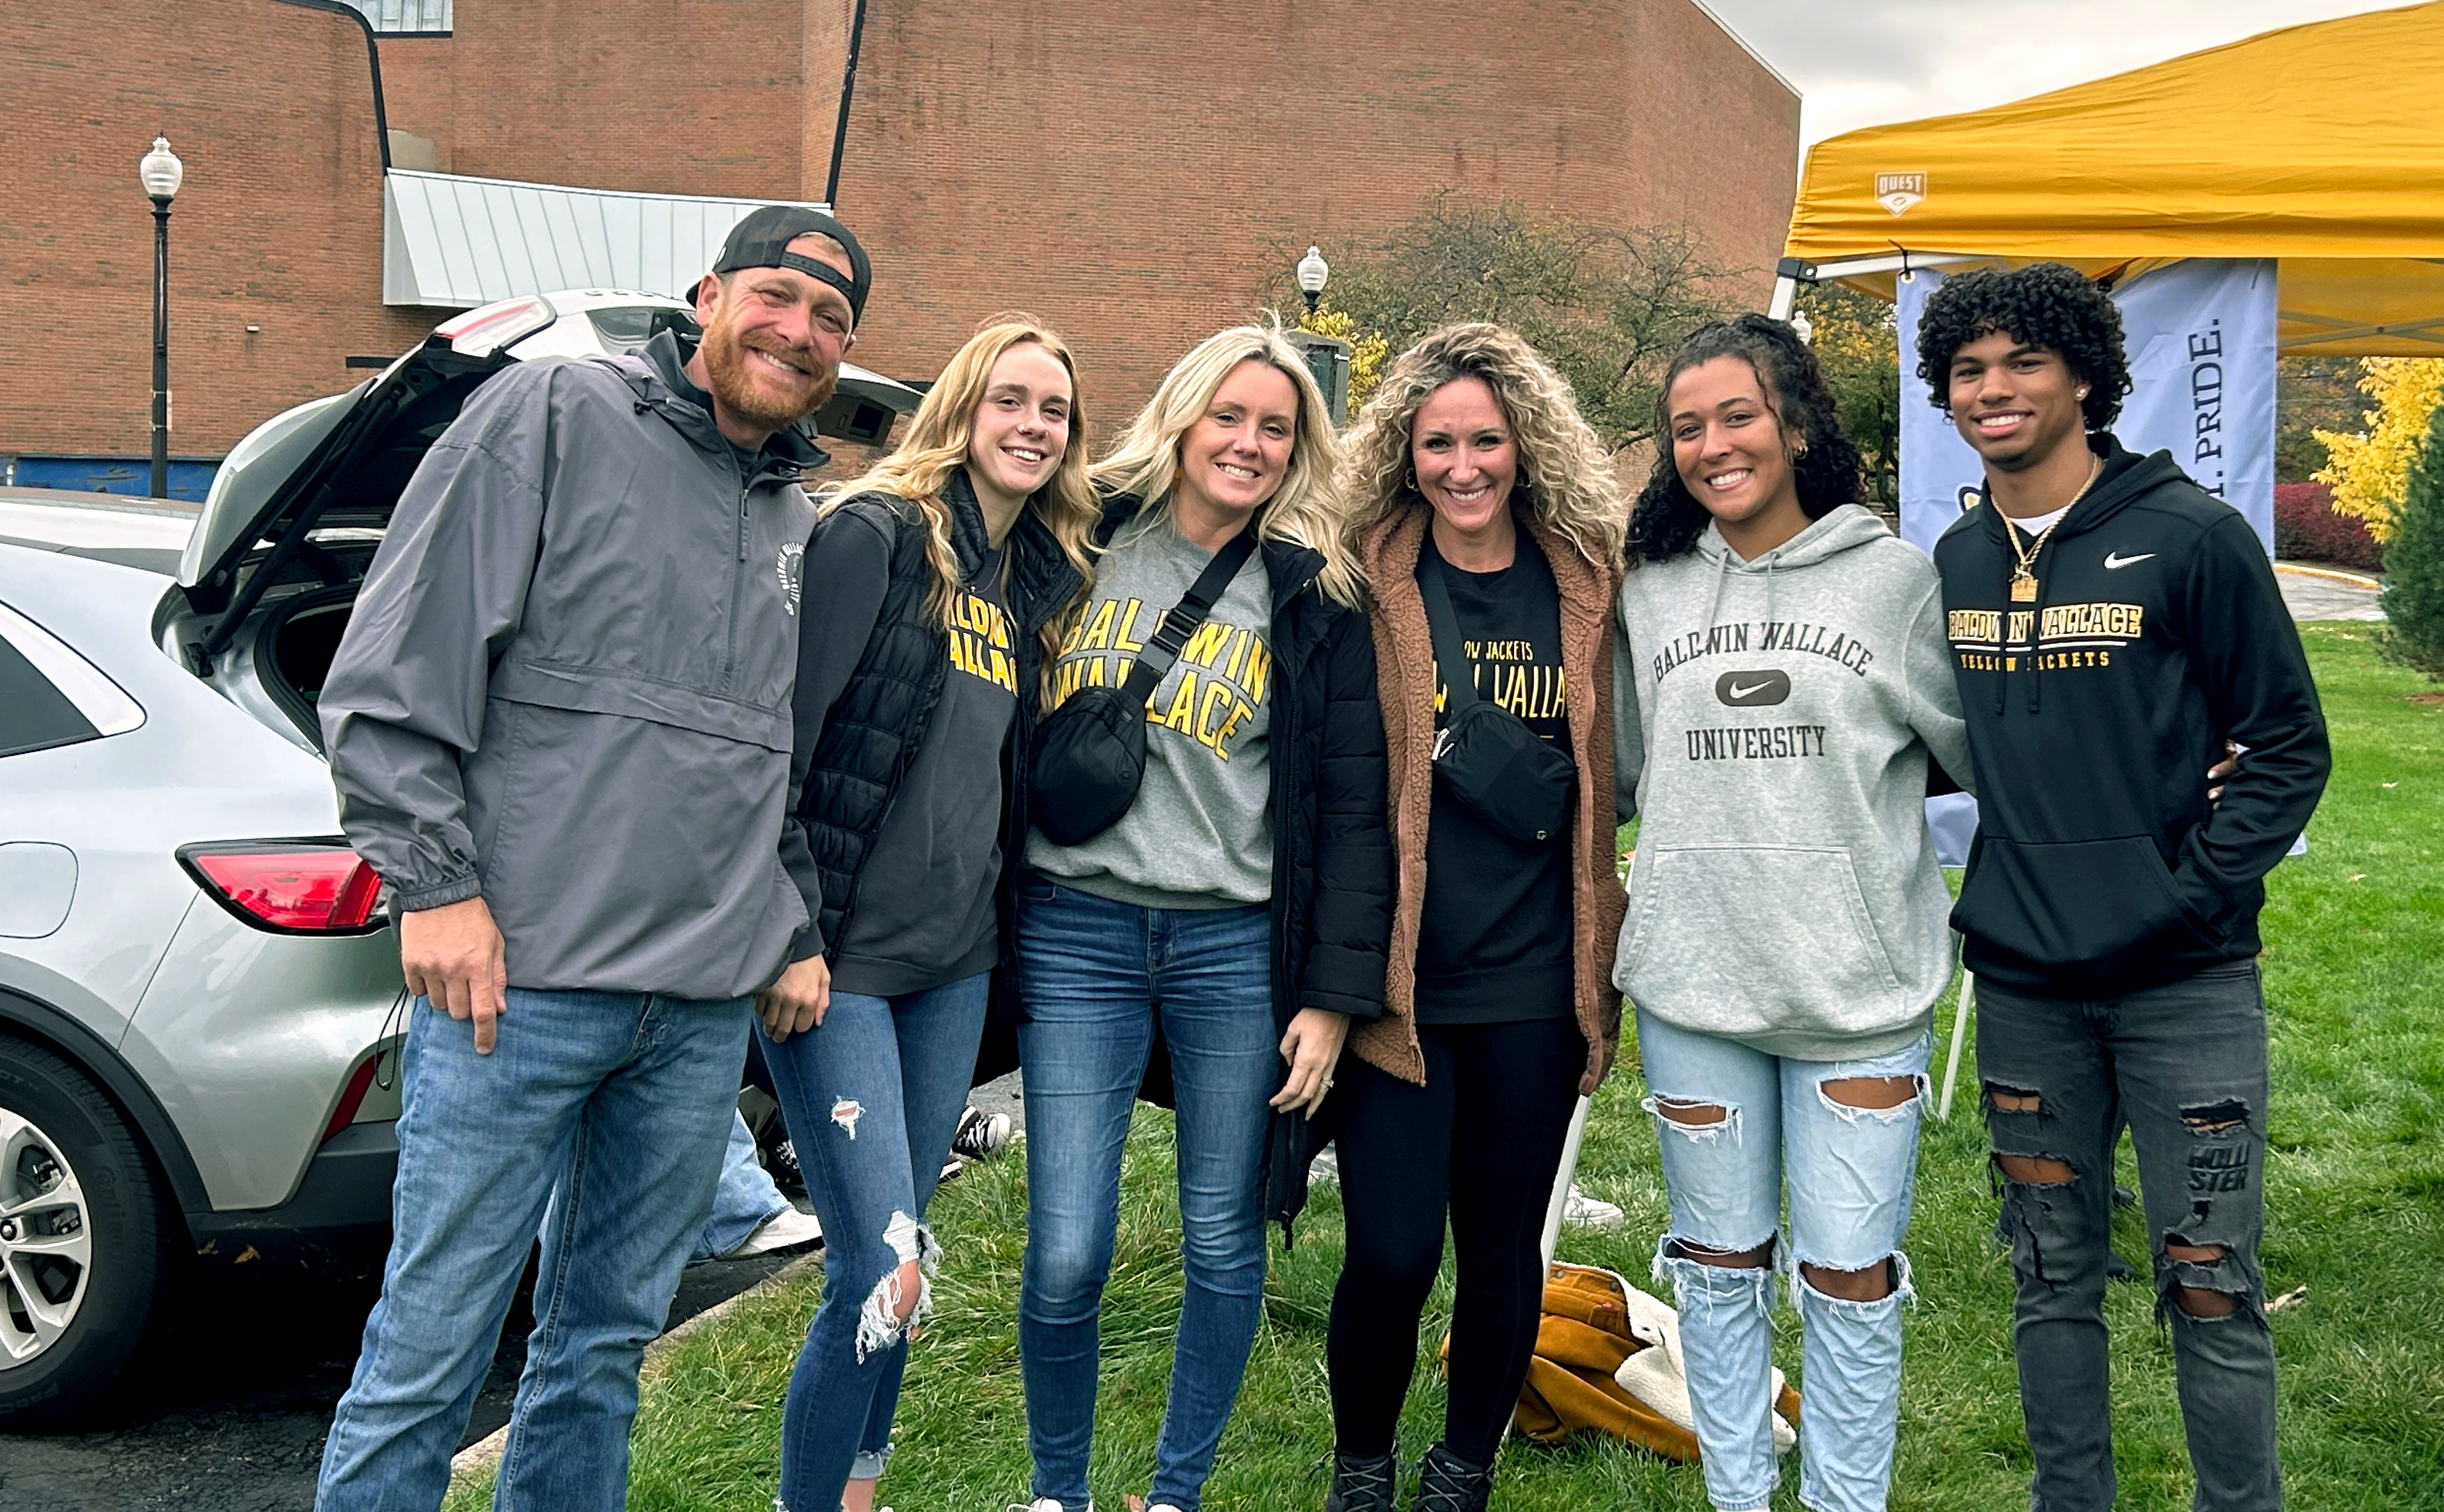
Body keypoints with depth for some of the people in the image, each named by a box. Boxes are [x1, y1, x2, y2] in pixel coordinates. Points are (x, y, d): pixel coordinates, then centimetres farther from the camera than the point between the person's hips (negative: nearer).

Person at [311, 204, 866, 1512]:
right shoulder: (554, 416, -2)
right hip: (520, 977, -5)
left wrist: (792, 928, 16)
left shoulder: (810, 531, 17)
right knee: (427, 1351, 0)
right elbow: (394, 667, -7)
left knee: (606, 1350, 15)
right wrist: (435, 882, -11)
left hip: (706, 1011, 6)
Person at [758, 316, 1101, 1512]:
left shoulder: (1036, 578, 14)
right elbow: (780, 737, -14)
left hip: (956, 962, 7)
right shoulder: (875, 534, -8)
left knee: (888, 1258, 15)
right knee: (883, 1272, -10)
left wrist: (999, 927, 14)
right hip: (839, 958, -7)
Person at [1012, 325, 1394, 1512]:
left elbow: (1355, 807, 2)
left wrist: (1335, 995, -3)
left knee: (1224, 1245, 8)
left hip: (1236, 944, 0)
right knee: (1067, 1255, -2)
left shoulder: (1317, 599, 3)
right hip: (1074, 932, 0)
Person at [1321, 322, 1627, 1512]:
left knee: (1503, 1248, 10)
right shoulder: (1364, 585, -2)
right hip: (1393, 969, -2)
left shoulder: (1587, 582, 5)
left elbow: (1608, 771, 15)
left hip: (1534, 977, 3)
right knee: (1391, 1254, -4)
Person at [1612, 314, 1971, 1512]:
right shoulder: (1650, 592, 7)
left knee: (1850, 1275, 2)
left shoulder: (1893, 577, 0)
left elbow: (1984, 750, 5)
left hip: (1860, 987, -2)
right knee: (1718, 1262, 13)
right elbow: (1616, 773, 17)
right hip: (1692, 981, 3)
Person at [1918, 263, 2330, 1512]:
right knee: (2052, 1275, 13)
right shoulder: (1953, 562, 8)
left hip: (2184, 984, -4)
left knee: (2209, 1285, 0)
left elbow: (2289, 745, -5)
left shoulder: (2190, 536, -6)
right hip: (2020, 985, 4)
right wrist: (1979, 889, 6)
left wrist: (2192, 891, -13)